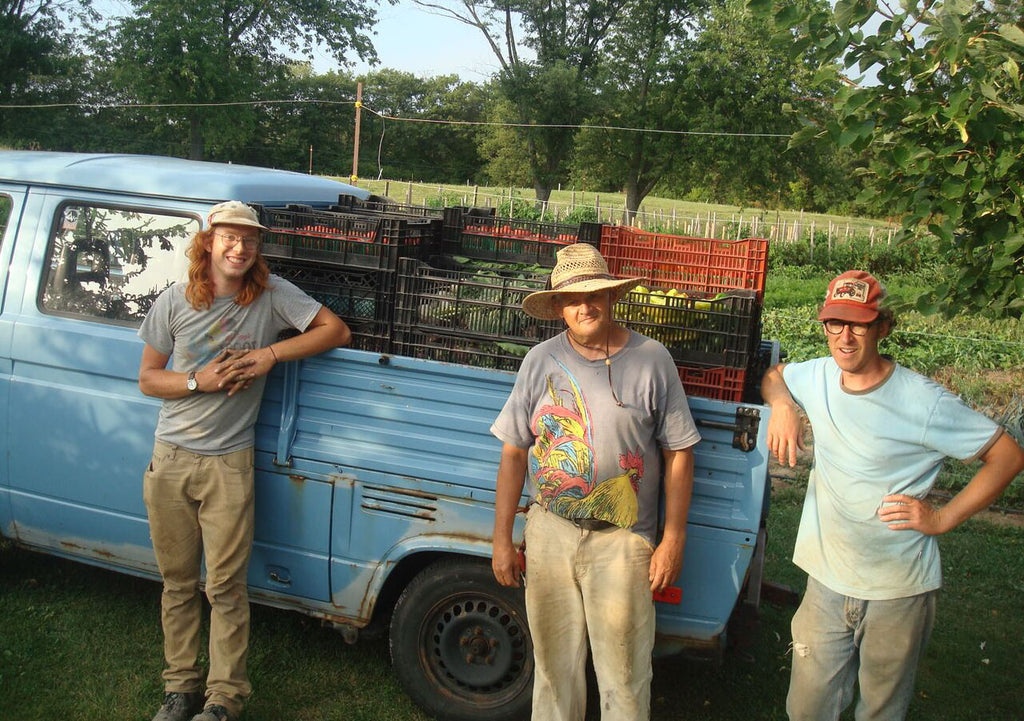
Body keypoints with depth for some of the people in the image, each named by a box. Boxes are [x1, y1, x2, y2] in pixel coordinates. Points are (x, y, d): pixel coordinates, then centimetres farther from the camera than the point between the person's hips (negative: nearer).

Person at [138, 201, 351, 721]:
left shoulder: (272, 295, -4)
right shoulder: (174, 302, 0)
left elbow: (337, 331, -4)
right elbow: (148, 378, 5)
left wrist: (271, 354, -14)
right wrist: (201, 380, -13)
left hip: (228, 464, -2)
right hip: (170, 459, 3)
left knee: (225, 587, -1)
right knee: (177, 582, 12)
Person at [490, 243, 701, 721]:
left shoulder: (651, 360, -6)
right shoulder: (541, 362, 0)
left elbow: (679, 453, -2)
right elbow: (513, 453, 4)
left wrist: (673, 539, -5)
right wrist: (502, 541, 3)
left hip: (622, 542, -2)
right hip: (549, 533, 2)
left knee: (624, 673, 6)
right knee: (553, 663, 17)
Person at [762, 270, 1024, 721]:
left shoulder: (923, 401, -16)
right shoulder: (818, 377, -2)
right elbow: (774, 375, 20)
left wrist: (944, 518, -12)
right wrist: (781, 404, -2)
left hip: (899, 592, -3)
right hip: (827, 582, 3)